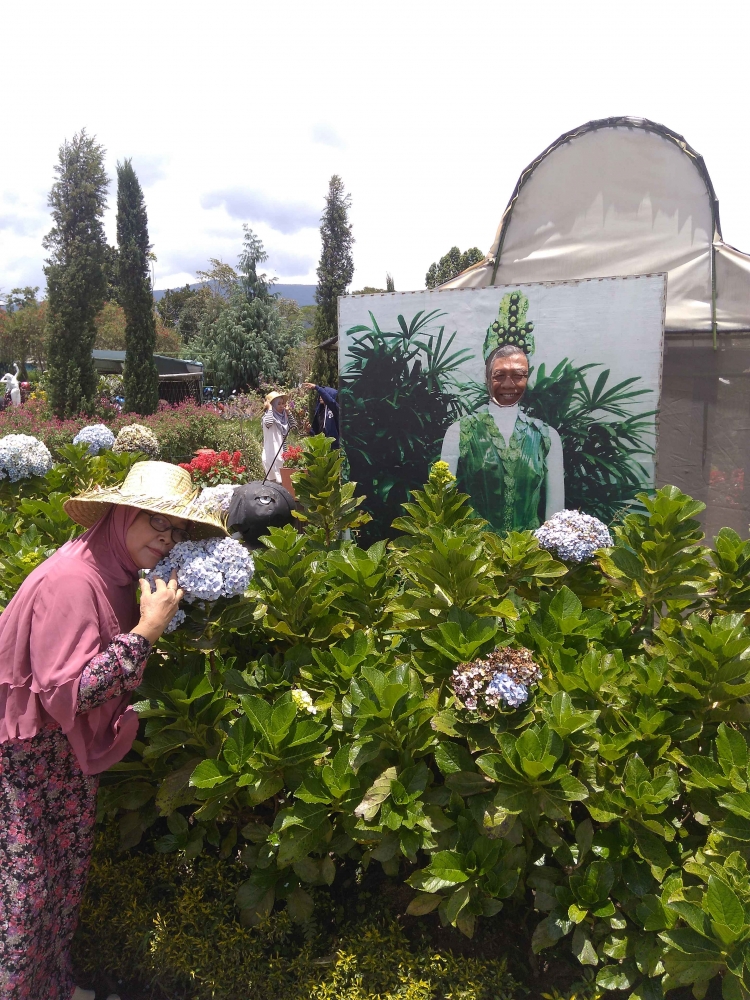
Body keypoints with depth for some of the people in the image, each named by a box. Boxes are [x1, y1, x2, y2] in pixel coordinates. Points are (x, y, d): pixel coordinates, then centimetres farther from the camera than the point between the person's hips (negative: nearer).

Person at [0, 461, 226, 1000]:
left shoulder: (118, 573, 0)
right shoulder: (72, 580, -27)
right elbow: (66, 692, -29)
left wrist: (157, 624, -5)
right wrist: (146, 631, -29)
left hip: (72, 749, 9)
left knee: (67, 875, 22)